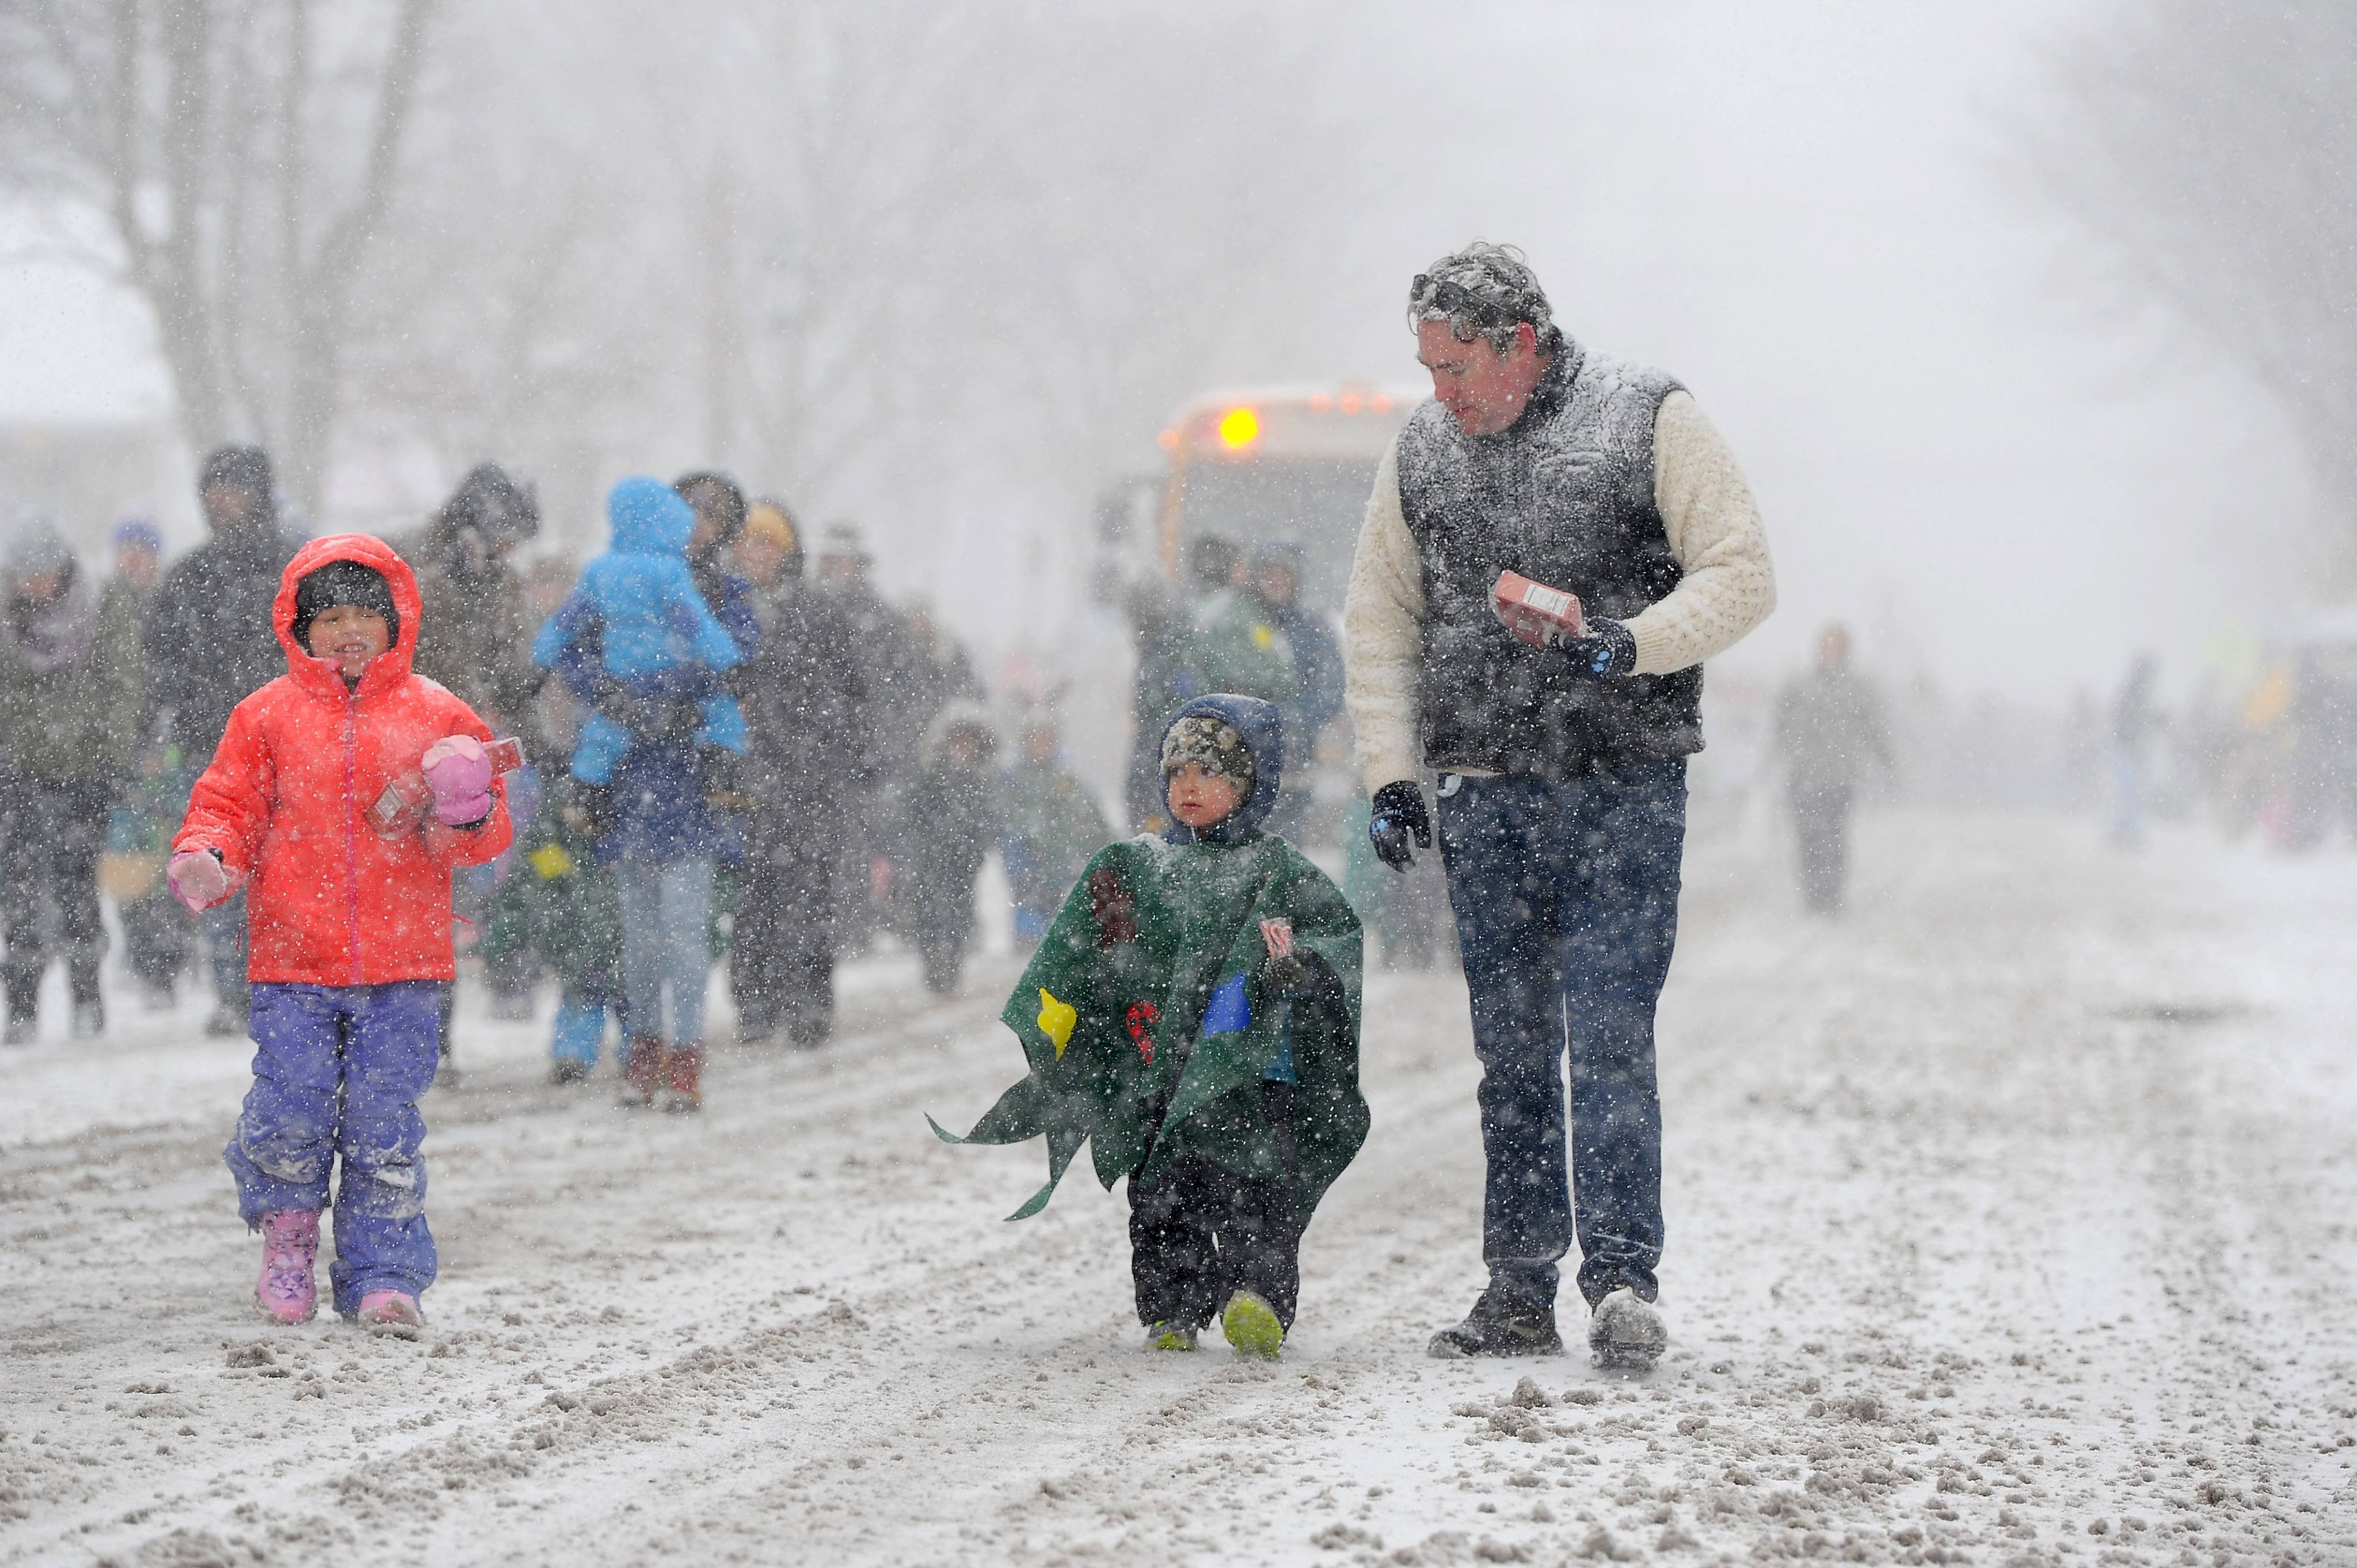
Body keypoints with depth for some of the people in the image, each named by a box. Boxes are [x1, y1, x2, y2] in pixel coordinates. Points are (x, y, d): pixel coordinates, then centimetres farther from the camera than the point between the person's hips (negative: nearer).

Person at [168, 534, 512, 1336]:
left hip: (402, 965, 0)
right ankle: (288, 1240, 22)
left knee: (385, 1131, 0)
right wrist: (206, 856, -12)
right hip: (293, 965, 0)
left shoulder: (436, 716, 7)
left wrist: (464, 818, -15)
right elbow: (230, 803, 8)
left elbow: (490, 830, 8)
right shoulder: (268, 716, 6)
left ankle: (385, 1277, 9)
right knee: (289, 1117, -4)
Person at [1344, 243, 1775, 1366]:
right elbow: (1379, 621, 18)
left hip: (1625, 789, -4)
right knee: (1511, 1051, 6)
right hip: (1485, 797, 4)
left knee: (1609, 1038, -9)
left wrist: (1633, 644, -18)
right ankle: (1518, 1292, 11)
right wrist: (1391, 775, 8)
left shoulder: (1648, 420, -1)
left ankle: (1624, 1281, -6)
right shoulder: (1421, 452, 11)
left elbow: (1740, 577, -2)